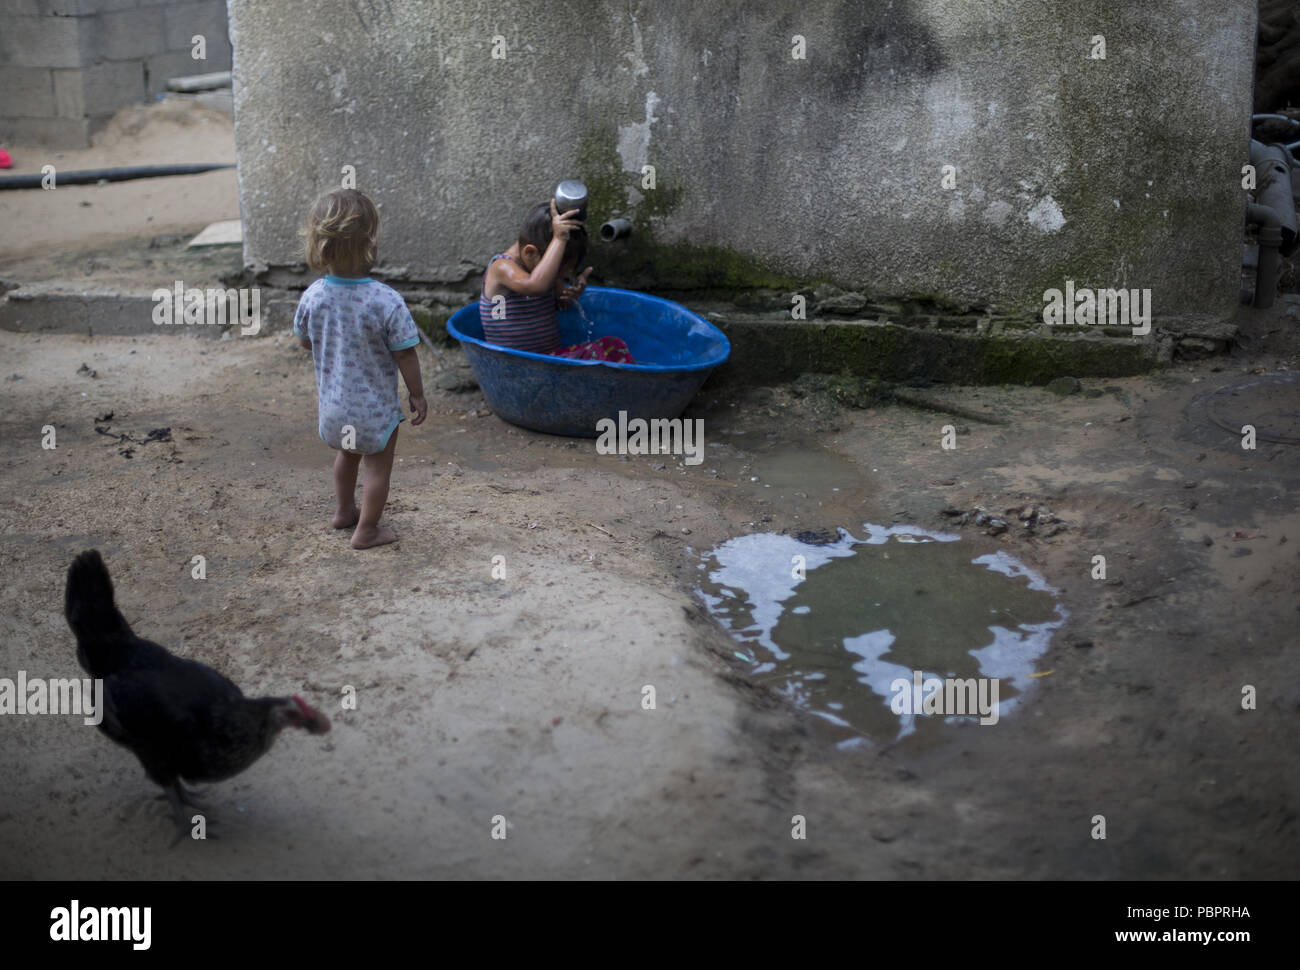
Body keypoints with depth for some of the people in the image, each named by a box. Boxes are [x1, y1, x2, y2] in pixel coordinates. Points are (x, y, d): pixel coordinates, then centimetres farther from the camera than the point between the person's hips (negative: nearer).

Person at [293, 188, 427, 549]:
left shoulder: (312, 296, -14)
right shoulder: (387, 302, -27)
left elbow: (305, 341, 3)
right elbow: (405, 356, -18)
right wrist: (417, 396, -4)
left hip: (333, 401, 5)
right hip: (375, 407, -5)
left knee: (347, 454, 30)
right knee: (378, 466, 16)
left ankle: (344, 510, 47)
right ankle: (366, 530, 26)